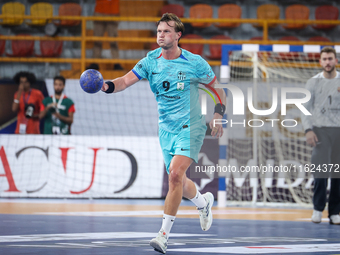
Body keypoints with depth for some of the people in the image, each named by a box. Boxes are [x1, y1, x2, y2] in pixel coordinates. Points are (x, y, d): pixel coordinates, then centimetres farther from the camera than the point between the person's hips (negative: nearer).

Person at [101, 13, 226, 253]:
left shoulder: (195, 63, -9)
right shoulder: (150, 61, -2)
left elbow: (218, 89, 3)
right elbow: (126, 81, -13)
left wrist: (218, 115, -10)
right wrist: (107, 86, -33)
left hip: (190, 127, -5)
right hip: (166, 129, 5)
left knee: (175, 174, -22)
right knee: (177, 180, 15)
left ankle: (164, 235, -20)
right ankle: (203, 202, 49)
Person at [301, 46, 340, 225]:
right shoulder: (313, 82, 6)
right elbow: (306, 108, 5)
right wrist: (308, 130, -7)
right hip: (320, 130, -1)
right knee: (321, 170, -9)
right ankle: (318, 208, 6)